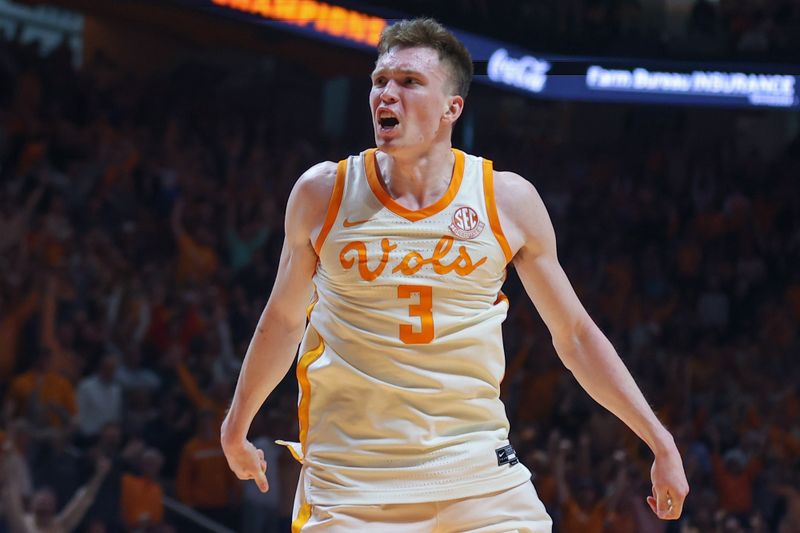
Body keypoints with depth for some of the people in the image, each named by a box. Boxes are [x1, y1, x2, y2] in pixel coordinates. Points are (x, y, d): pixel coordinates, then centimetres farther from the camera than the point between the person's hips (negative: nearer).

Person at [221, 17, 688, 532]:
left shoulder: (509, 200, 1)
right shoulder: (323, 193, 0)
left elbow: (575, 335, 9)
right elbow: (283, 318, 16)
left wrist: (661, 442, 8)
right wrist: (237, 425, 25)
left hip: (482, 478, 1)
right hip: (350, 484, 0)